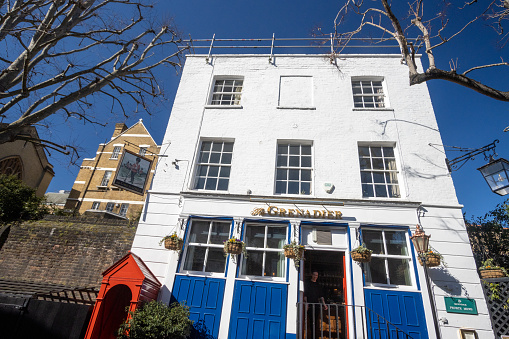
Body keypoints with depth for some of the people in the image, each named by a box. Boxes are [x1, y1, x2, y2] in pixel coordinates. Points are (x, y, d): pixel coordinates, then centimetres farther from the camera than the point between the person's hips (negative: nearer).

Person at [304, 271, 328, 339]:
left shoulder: (318, 285, 17)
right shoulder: (307, 284, 4)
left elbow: (321, 296, 15)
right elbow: (305, 295, 0)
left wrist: (324, 304, 5)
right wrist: (306, 303, -10)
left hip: (317, 305, 4)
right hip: (310, 305, -4)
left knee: (315, 321, 4)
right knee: (311, 321, -7)